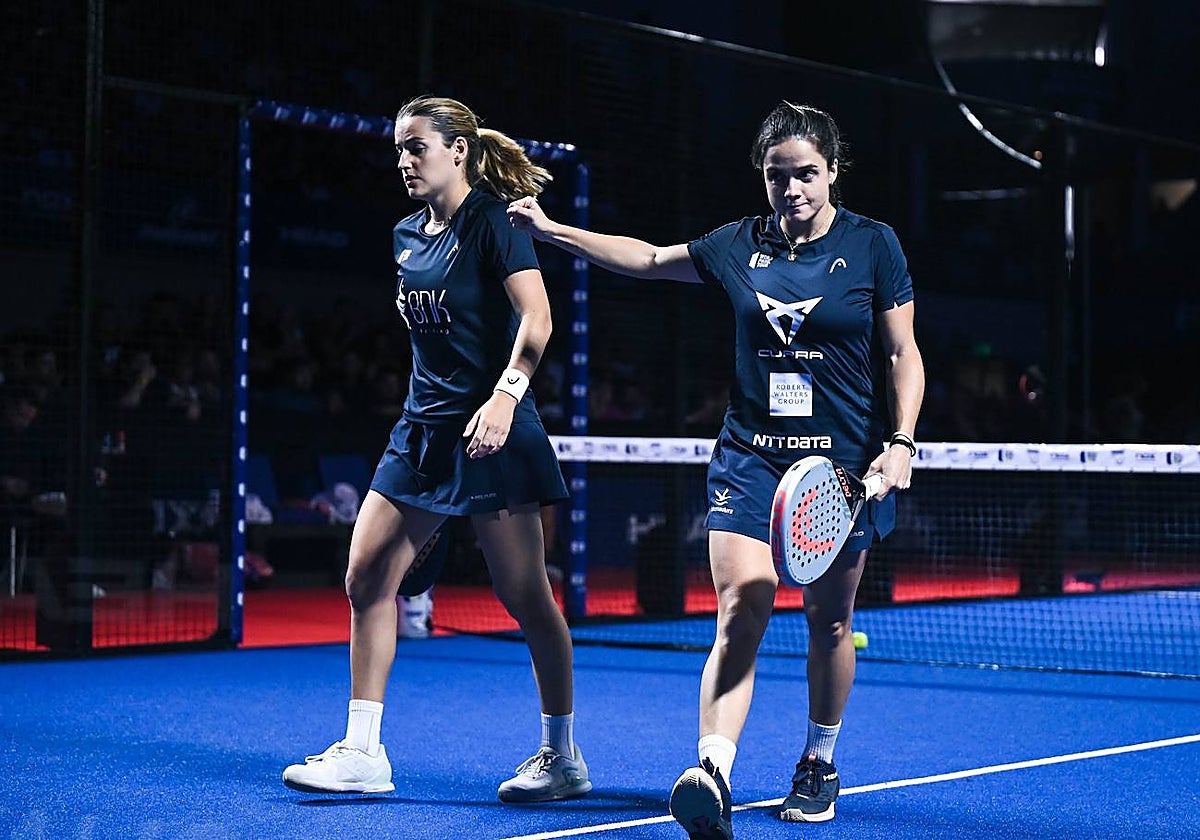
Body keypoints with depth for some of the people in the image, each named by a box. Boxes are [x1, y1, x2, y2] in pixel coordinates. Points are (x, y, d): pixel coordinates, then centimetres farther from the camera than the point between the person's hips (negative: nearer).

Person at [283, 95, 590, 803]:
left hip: (491, 431, -8)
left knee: (524, 593, -2)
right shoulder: (408, 235, 13)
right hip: (423, 428, 8)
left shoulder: (494, 220, -9)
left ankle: (564, 757, 12)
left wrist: (505, 396, -28)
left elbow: (536, 319, -17)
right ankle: (364, 753, 6)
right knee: (368, 578, 0)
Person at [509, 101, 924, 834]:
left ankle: (820, 762, 29)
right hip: (751, 456, 1)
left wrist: (901, 443, -12)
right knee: (740, 615, -13)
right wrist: (553, 230, 14)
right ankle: (712, 775, -24)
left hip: (844, 462, -1)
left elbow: (903, 354, 0)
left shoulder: (872, 245, -1)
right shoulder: (740, 245, 6)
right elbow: (646, 258, 19)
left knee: (829, 622, 9)